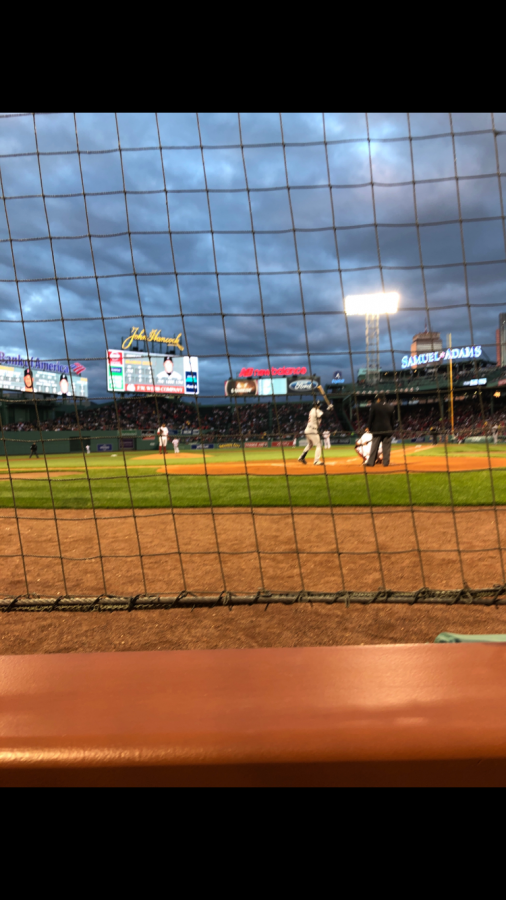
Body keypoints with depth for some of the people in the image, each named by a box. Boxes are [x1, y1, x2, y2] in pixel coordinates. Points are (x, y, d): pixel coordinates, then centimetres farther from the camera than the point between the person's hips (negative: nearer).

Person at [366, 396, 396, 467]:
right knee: (386, 447, 5)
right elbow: (393, 419, 11)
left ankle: (370, 463, -2)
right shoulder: (390, 407, 8)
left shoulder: (374, 406, -3)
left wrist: (368, 427, 3)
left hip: (377, 430, -2)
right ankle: (386, 462, 2)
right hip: (387, 430, 2)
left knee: (374, 447, 0)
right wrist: (391, 429, 17)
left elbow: (371, 417, -4)